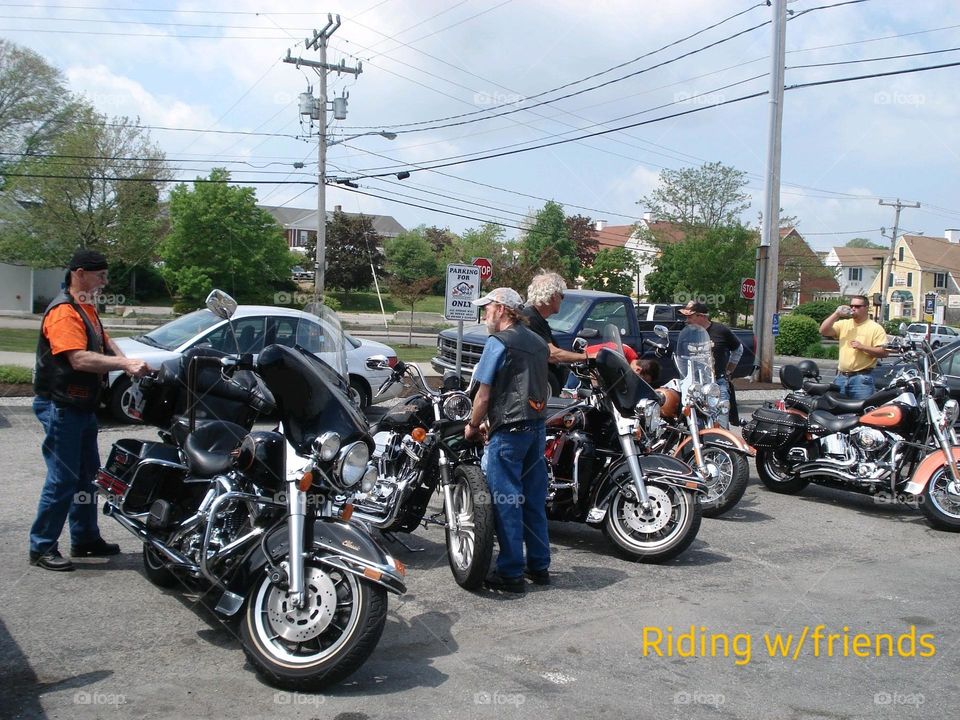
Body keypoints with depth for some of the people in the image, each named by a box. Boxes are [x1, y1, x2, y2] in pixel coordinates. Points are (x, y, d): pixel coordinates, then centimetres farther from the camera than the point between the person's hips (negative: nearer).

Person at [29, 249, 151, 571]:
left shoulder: (87, 309, 15)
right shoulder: (63, 311, -19)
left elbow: (105, 342, 13)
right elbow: (79, 359, -29)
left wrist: (129, 363, -6)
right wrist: (125, 363, -32)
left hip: (83, 406, 10)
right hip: (61, 407, -10)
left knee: (87, 476, 16)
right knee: (62, 479, -6)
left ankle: (85, 539, 27)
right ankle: (42, 547, 3)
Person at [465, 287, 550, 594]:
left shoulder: (499, 342, -11)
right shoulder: (538, 342, 13)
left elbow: (484, 394, -11)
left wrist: (472, 426, 5)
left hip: (508, 431, -8)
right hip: (537, 428, 8)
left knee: (506, 502, -2)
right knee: (534, 501, 14)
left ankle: (511, 572, 2)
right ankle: (539, 565, 21)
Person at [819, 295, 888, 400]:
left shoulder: (876, 328, -1)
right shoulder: (843, 324, 12)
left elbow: (883, 352, -6)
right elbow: (824, 331, 1)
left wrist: (862, 347, -17)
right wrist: (836, 314, -5)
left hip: (862, 379, -5)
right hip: (841, 377, 5)